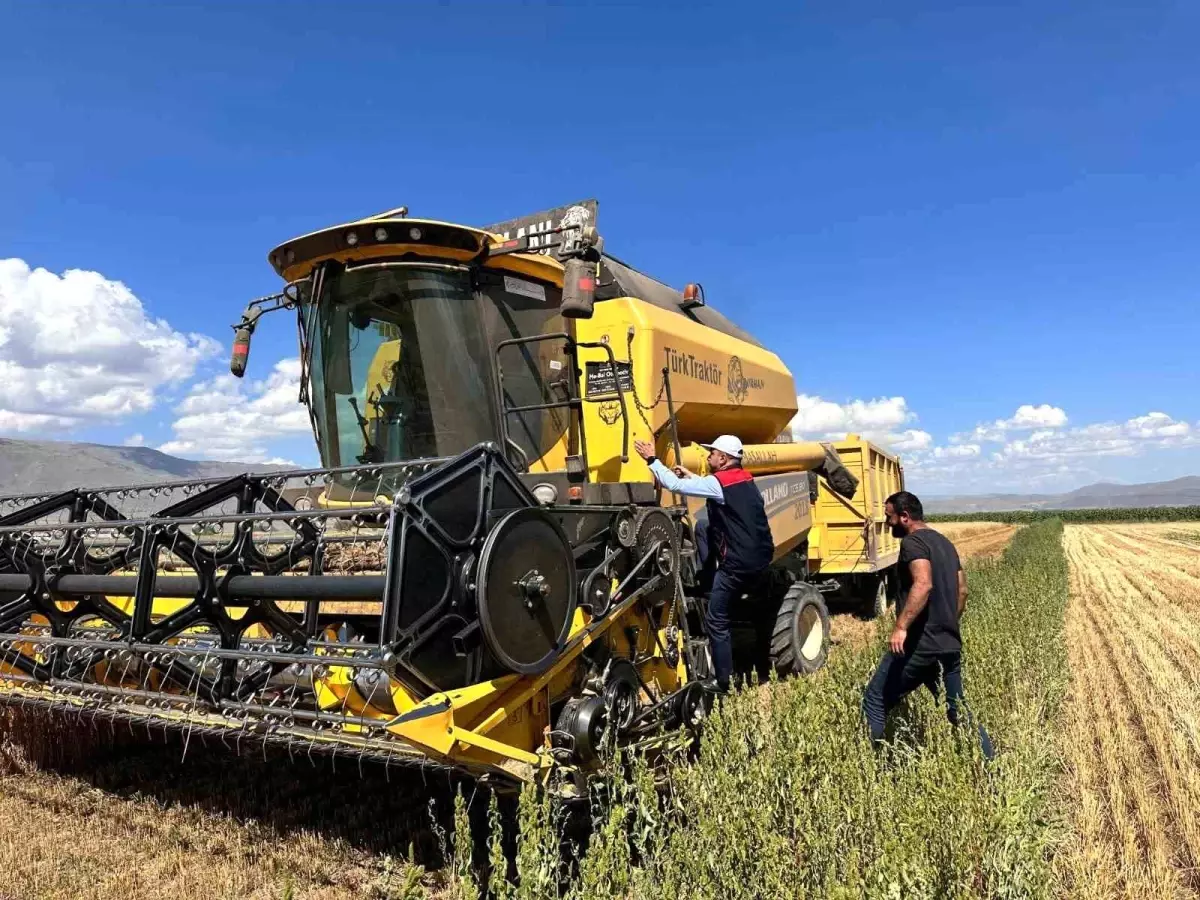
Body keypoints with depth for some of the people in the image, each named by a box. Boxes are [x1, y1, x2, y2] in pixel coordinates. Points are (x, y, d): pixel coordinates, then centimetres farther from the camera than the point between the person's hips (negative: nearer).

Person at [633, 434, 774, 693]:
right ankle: (709, 583, 21)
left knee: (716, 620, 5)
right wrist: (690, 476, 24)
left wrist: (652, 459, -6)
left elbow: (674, 485, -17)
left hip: (740, 563, -8)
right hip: (760, 555, 8)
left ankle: (723, 682, 13)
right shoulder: (743, 481, 9)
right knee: (702, 527, 21)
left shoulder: (720, 483, -16)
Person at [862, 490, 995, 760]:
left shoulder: (913, 541, -10)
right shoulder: (945, 542, 17)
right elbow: (962, 590, 22)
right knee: (958, 709, 17)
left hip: (919, 644, -9)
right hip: (951, 644, 9)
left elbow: (923, 584, -27)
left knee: (875, 702, 2)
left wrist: (901, 627, -32)